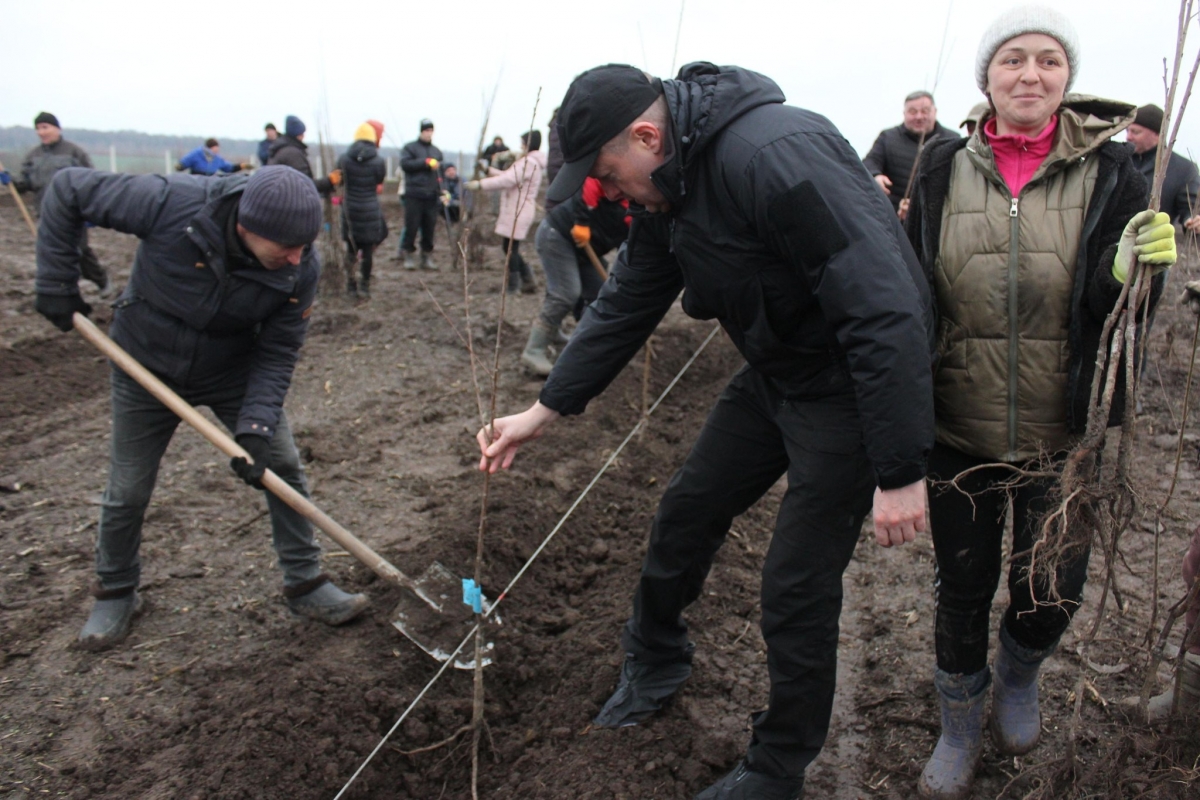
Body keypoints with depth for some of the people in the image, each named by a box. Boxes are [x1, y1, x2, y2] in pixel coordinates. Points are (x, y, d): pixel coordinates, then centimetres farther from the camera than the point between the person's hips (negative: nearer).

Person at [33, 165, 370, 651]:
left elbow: (277, 354, -18)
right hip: (146, 369, -1)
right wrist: (57, 282, -20)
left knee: (282, 467, -3)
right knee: (127, 490, 9)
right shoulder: (172, 205, -34)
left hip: (234, 372, 2)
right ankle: (115, 594, 34)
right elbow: (68, 190, -19)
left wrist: (255, 427, -29)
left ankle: (306, 584, 14)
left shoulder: (300, 268, -26)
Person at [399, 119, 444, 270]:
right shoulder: (410, 148, 5)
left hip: (432, 196, 4)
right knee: (411, 226, -4)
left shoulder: (437, 152, 20)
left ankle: (426, 257, 13)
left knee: (430, 228, 4)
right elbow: (404, 164, -12)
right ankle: (408, 256, 6)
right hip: (414, 195, -4)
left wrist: (441, 193, 10)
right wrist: (426, 162, -17)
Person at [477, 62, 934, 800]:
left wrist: (901, 472, -29)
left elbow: (883, 311, -32)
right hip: (773, 374, 9)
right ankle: (654, 661, 44)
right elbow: (625, 308, 11)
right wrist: (543, 412, 11)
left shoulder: (775, 155, -29)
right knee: (688, 510, 17)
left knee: (797, 588, -1)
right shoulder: (667, 189, 1)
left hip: (852, 388, -8)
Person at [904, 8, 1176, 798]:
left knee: (1054, 592, 11)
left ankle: (1018, 674, 48)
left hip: (1065, 435, 0)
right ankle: (961, 724, 40)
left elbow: (1117, 310, -4)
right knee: (962, 587, 13)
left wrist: (1131, 270, -25)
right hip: (960, 428, 1)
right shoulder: (944, 168, -1)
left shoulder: (1109, 170, -4)